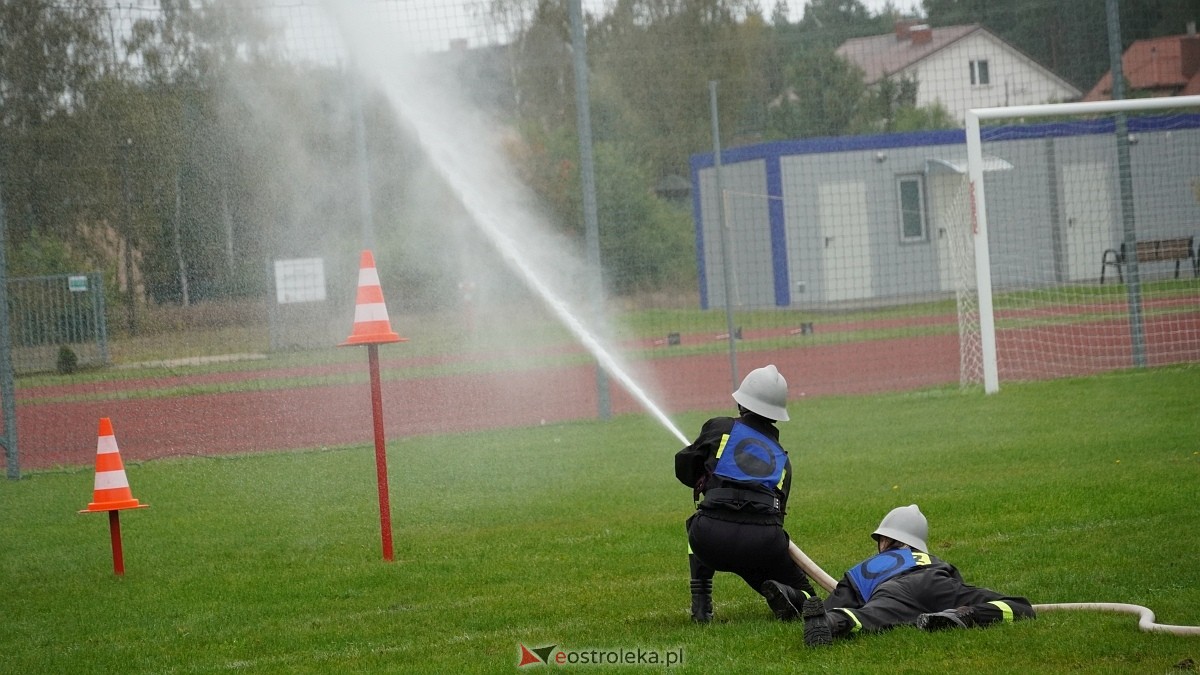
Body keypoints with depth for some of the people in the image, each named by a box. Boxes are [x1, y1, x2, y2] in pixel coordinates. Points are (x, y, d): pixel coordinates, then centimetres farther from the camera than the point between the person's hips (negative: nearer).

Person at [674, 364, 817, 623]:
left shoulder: (720, 427, 17)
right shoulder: (782, 457, 27)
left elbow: (684, 468, 26)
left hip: (712, 543, -1)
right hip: (764, 546, 1)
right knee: (804, 596, 24)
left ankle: (701, 604, 25)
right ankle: (784, 595, -12)